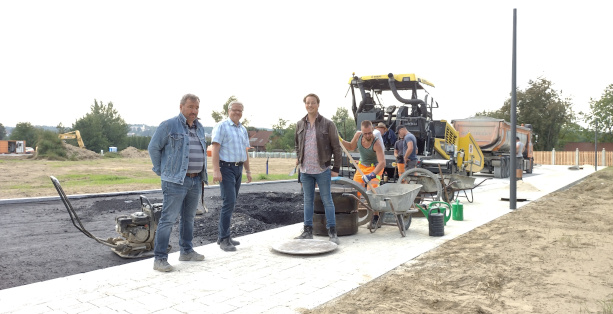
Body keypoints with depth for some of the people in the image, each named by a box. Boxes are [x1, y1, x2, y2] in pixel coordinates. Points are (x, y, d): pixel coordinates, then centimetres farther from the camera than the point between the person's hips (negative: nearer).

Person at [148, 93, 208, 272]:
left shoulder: (200, 128, 14)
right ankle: (160, 259, -2)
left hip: (196, 180, 7)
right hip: (176, 181, -7)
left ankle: (186, 251, 27)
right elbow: (153, 148, -3)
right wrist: (161, 171, -1)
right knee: (168, 219, -7)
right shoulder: (169, 126, -7)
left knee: (189, 217, 15)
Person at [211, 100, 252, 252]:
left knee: (231, 203, 9)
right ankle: (224, 239, -7)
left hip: (238, 168, 7)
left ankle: (224, 237, 17)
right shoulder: (221, 126, -6)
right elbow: (215, 148, -14)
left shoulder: (243, 129, 17)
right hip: (226, 168, -7)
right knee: (229, 202, -13)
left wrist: (248, 171, 20)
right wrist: (216, 170, -22)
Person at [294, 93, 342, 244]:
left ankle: (332, 232, 8)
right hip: (305, 170, 4)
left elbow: (336, 147, -3)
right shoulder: (300, 124, 8)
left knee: (327, 200, 1)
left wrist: (336, 168, -5)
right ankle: (308, 231, 20)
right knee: (308, 201, 11)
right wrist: (299, 158, 14)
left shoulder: (328, 124, -4)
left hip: (323, 170, -4)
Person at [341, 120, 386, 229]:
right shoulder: (358, 135, -13)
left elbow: (382, 163, -38)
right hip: (362, 166, 6)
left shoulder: (376, 143, -30)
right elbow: (351, 147, 9)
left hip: (375, 168, -6)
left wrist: (372, 175, -49)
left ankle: (376, 218, -5)